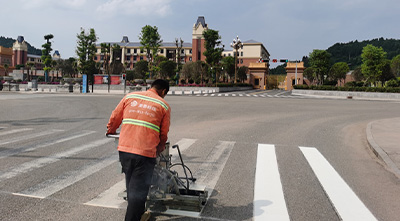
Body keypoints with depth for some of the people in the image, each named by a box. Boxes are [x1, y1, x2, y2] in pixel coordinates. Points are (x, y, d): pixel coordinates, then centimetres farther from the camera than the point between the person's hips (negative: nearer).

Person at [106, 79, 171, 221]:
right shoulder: (164, 105, 5)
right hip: (145, 152, -4)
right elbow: (164, 134, 8)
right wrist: (159, 149, 26)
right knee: (138, 189, 4)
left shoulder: (130, 96, 12)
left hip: (124, 148, 5)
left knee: (131, 186, 22)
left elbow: (115, 117, 18)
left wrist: (111, 130, 38)